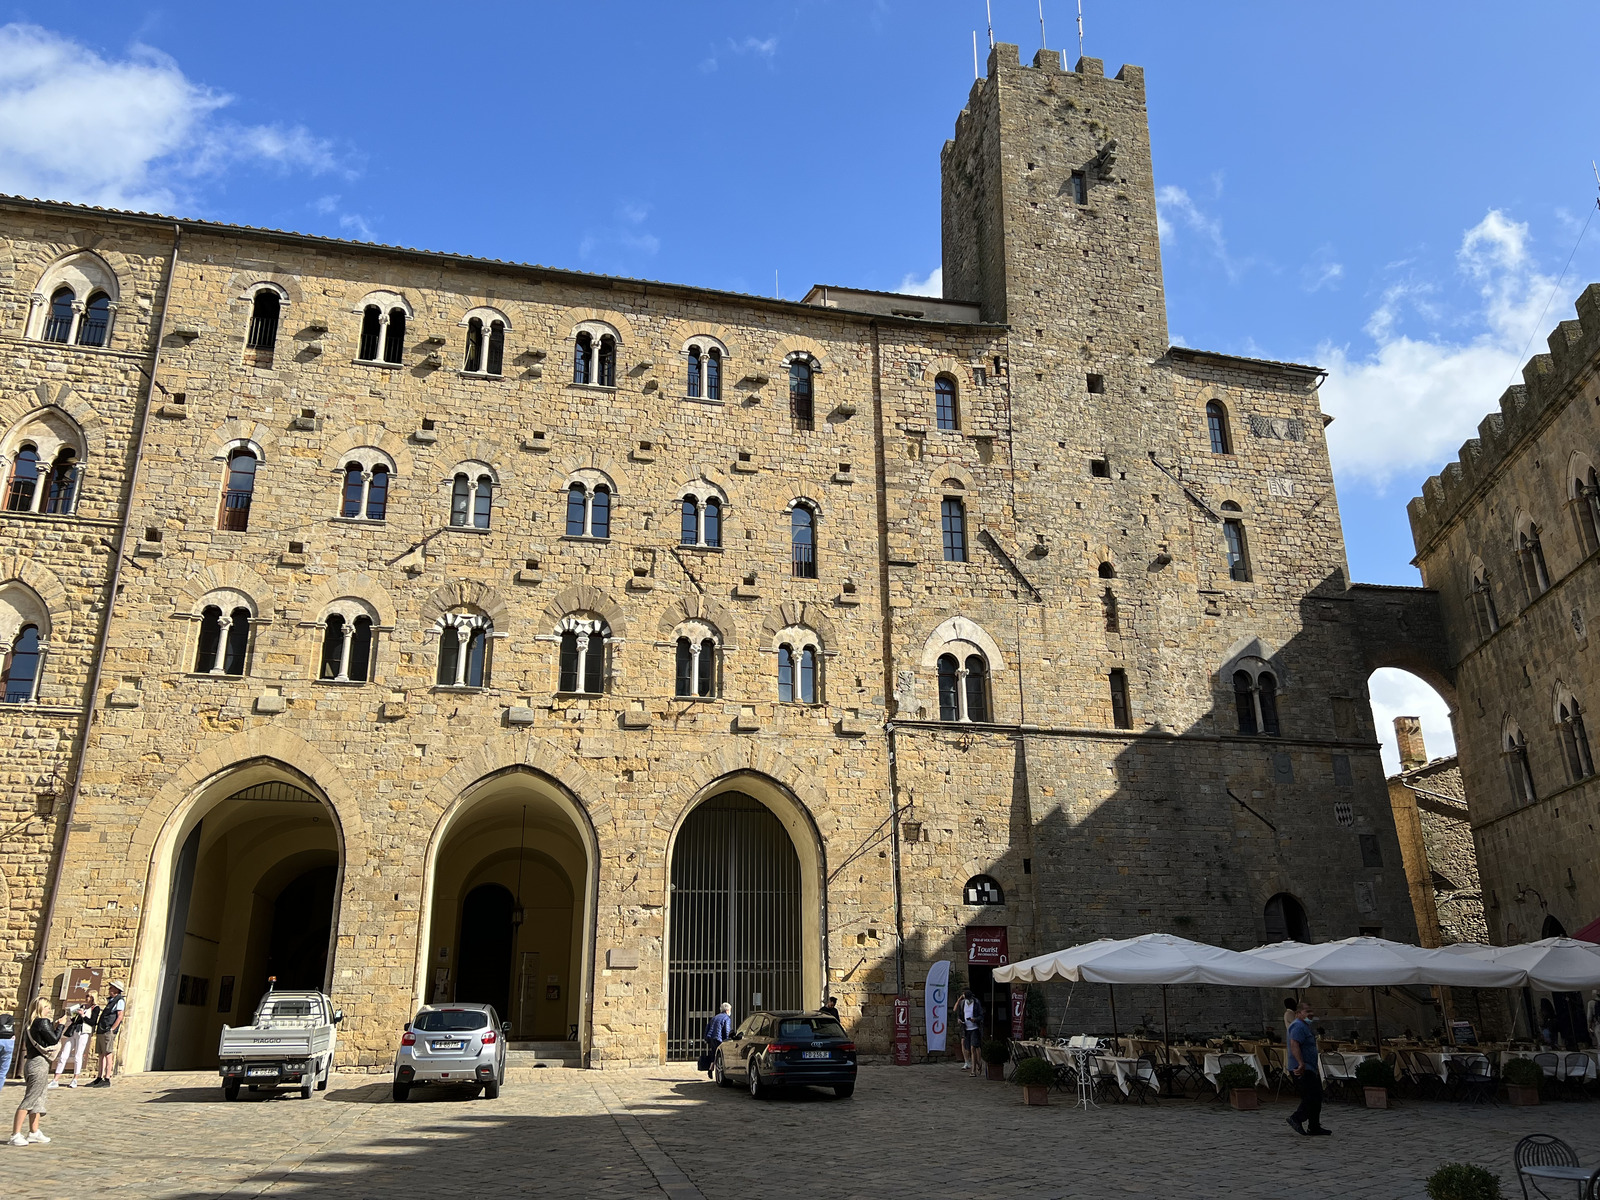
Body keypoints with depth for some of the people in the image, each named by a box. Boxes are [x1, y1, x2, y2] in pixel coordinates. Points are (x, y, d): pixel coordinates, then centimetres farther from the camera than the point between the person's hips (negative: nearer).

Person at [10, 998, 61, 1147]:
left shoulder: (31, 1024, 13)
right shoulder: (43, 1022, -14)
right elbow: (54, 1040, -13)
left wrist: (53, 1026, 13)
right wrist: (60, 1025, -2)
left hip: (32, 1063, 10)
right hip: (40, 1064, -10)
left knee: (38, 1100, 16)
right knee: (29, 1100, -6)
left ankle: (34, 1133, 21)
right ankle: (15, 1135, -5)